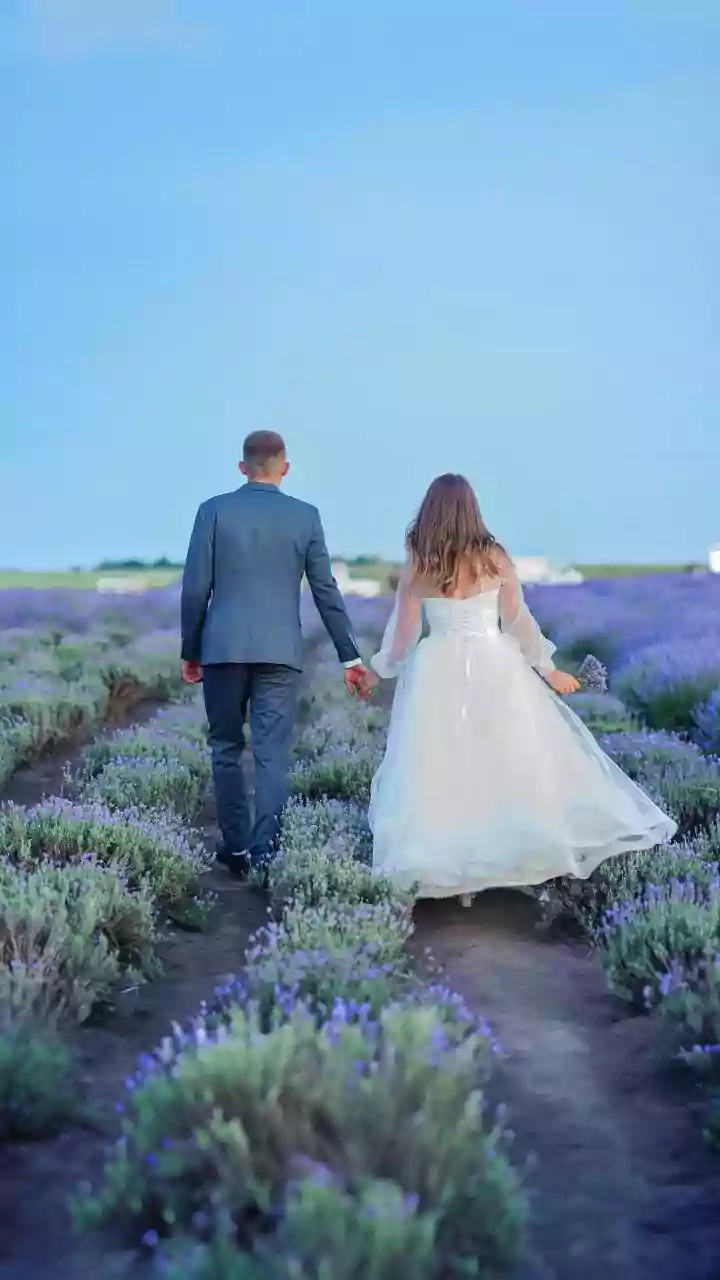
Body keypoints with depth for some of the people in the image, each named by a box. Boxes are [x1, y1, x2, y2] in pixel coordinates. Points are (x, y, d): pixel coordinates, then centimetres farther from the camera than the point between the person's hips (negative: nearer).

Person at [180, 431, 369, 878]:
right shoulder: (306, 516, 3)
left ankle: (237, 847, 14)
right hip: (281, 652, 0)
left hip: (224, 648, 0)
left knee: (226, 749, 13)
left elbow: (196, 588, -1)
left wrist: (191, 650, 9)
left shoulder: (214, 510, 0)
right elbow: (326, 591, 3)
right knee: (272, 756, 2)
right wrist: (350, 656, 9)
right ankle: (263, 852, -3)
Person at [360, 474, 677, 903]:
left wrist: (378, 672, 18)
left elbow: (403, 634, 2)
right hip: (493, 669, 0)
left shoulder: (417, 569, -2)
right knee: (514, 763, 7)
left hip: (438, 674, 0)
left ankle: (450, 873, 5)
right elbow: (518, 622, 1)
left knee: (441, 770, 4)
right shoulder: (495, 560, -3)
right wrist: (548, 669, 12)